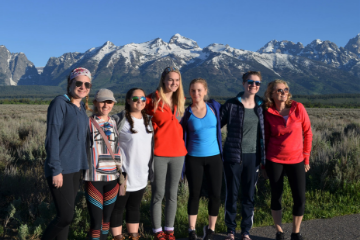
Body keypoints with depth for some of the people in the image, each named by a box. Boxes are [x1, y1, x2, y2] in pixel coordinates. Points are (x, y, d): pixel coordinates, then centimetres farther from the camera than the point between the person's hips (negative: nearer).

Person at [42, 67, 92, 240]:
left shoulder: (82, 108, 11)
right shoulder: (60, 103, -9)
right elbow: (52, 138, -13)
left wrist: (83, 166, 12)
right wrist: (56, 170, -16)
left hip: (76, 169, 7)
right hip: (61, 170, -7)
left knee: (66, 215, 12)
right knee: (66, 216, -6)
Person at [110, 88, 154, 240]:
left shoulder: (148, 120, 9)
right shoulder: (119, 119, -12)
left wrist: (151, 169, 15)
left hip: (141, 176, 6)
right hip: (123, 175, -6)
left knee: (134, 208, 18)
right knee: (118, 208, 7)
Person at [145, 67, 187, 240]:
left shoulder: (180, 101, 8)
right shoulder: (153, 100, -7)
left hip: (177, 153, 5)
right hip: (159, 154, -4)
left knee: (172, 194, 11)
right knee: (158, 194, 3)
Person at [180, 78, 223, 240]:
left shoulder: (214, 106, -1)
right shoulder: (186, 112, -3)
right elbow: (182, 136, 4)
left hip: (214, 157, 1)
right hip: (194, 158, -1)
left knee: (215, 194, 3)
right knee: (194, 194, 6)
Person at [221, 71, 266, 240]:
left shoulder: (261, 106, 5)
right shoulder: (231, 105, -5)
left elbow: (264, 132, 12)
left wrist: (264, 157, 10)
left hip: (253, 156, 3)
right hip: (233, 156, -3)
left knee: (249, 195, 10)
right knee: (231, 194, 7)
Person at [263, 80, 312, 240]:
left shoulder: (298, 108, -6)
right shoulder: (268, 114, -6)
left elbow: (307, 132, 2)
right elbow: (265, 138, 3)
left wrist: (306, 157, 3)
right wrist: (263, 161, 5)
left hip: (296, 161, 1)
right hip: (274, 161, -1)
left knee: (300, 199, 0)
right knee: (276, 196, 7)